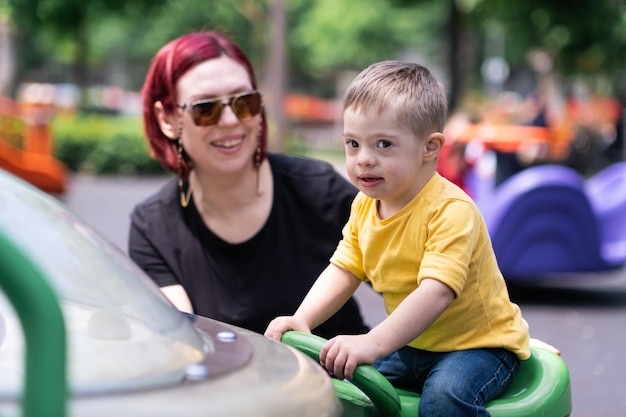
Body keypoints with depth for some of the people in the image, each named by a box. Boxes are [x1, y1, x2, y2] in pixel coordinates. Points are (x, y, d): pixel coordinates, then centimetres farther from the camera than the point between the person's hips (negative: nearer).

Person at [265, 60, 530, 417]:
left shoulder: (452, 211, -27)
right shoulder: (365, 206, -1)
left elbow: (436, 292, -38)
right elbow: (343, 271, 0)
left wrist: (373, 343, -49)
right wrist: (301, 320, -19)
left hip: (480, 344, -7)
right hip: (414, 345, 8)